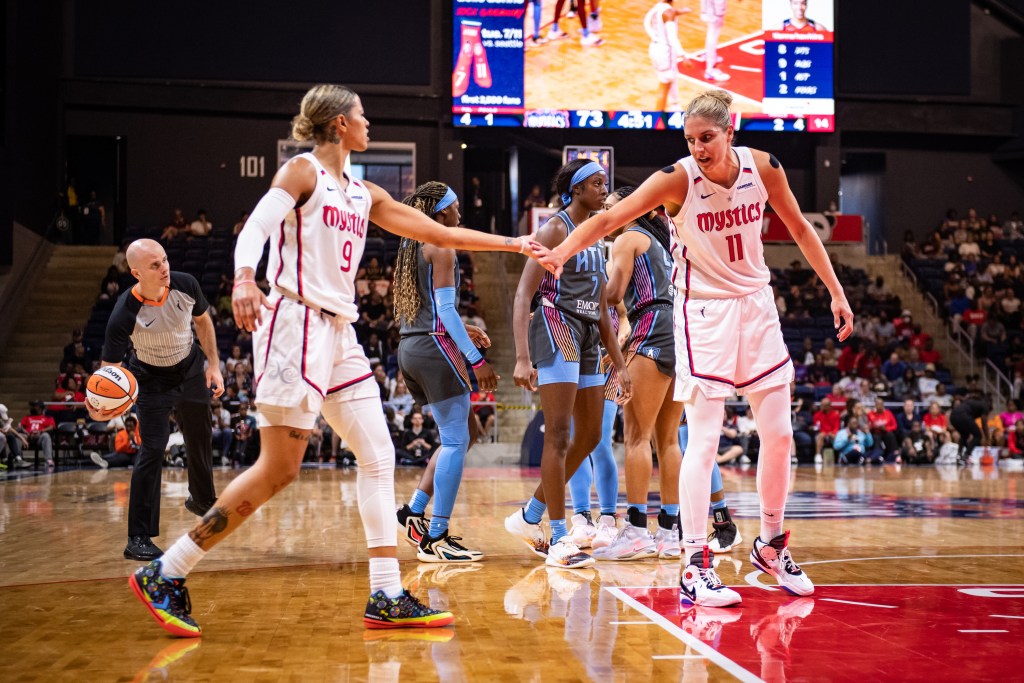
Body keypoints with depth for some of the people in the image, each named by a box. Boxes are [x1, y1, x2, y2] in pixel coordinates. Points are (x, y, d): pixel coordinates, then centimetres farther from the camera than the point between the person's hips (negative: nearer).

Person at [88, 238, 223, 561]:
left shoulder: (186, 285, -23)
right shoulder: (124, 315, -34)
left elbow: (203, 321, -1)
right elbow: (110, 367, -27)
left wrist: (214, 365, -4)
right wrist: (99, 405, -46)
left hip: (191, 371, 5)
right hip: (152, 381, -5)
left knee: (201, 443, 20)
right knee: (152, 452, -17)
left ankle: (202, 499, 50)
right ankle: (138, 539, -10)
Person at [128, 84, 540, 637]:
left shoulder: (364, 195, 21)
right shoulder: (304, 171, 0)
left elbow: (439, 233, 24)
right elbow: (255, 227, -15)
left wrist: (509, 243, 23)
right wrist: (244, 279, -35)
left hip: (338, 333, 9)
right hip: (296, 323, -9)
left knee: (378, 457, 4)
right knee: (278, 469, -12)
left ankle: (386, 597, 6)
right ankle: (164, 574, -5)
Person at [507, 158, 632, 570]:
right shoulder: (555, 229, -7)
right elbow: (523, 295, -14)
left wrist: (619, 364, 18)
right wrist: (522, 358, -24)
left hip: (587, 337, 9)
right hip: (555, 328, -9)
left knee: (590, 436, 11)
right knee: (559, 436, -9)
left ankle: (529, 518, 21)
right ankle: (560, 541, -4)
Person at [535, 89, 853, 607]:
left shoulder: (763, 167, -7)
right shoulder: (678, 179, -18)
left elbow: (800, 229, 7)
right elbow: (610, 218, -28)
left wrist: (836, 292, 8)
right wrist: (564, 250, -46)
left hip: (756, 305, 5)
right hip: (703, 312, -4)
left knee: (779, 435, 8)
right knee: (704, 442, -10)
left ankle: (771, 545, 27)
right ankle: (695, 568, -4)